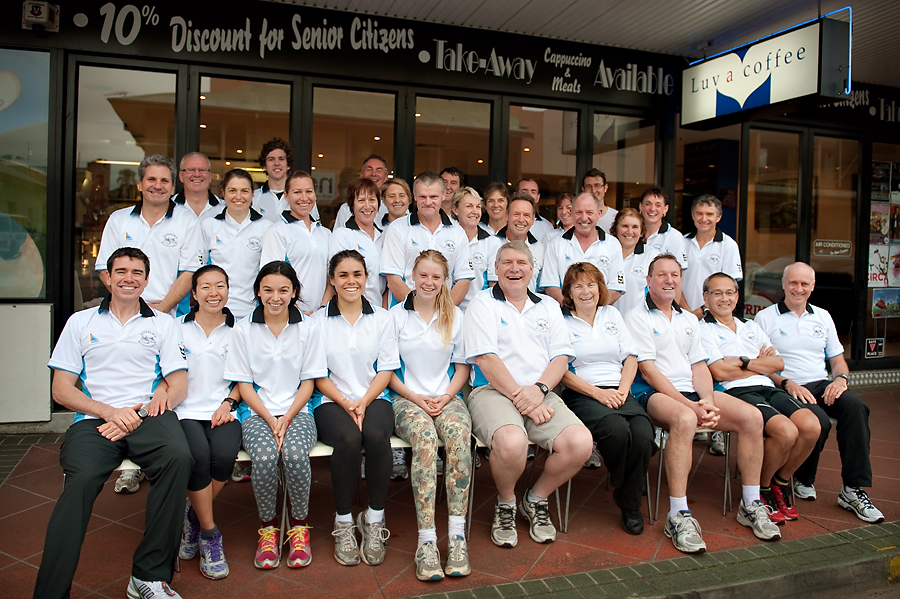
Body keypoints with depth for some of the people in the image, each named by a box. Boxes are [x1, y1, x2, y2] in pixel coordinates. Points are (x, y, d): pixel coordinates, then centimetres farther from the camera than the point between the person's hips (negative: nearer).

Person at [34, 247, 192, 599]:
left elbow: (179, 385, 9)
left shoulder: (162, 324, 18)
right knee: (82, 478, -32)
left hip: (147, 416, 0)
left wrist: (140, 413, -9)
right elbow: (61, 389, 10)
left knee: (179, 457, -33)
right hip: (93, 419, 0)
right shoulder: (81, 322, 18)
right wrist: (110, 412, -7)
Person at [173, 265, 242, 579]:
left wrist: (228, 404, -4)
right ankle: (209, 532, -9)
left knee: (225, 455, -29)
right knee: (198, 455, -30)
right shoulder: (177, 327, 10)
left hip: (223, 410, 1)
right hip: (186, 410, 0)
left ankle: (192, 516, 1)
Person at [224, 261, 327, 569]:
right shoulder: (244, 329, 5)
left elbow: (309, 381, 4)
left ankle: (298, 524, -5)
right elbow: (243, 384, 3)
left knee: (295, 453, -32)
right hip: (257, 413, 0)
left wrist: (286, 417, -10)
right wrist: (270, 419, -10)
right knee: (265, 456, -31)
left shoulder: (309, 327, 5)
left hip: (297, 412, 0)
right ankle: (267, 526, -5)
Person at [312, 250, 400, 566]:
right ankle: (343, 523, -14)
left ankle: (374, 519, -14)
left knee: (376, 435, -32)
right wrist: (345, 403, -11)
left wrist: (363, 402, -10)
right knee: (349, 438, -33)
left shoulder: (382, 318, 11)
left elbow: (387, 369, 6)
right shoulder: (318, 320, 8)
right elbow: (317, 374, 4)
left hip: (373, 397, 1)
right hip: (331, 401, -1)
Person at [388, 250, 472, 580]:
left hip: (447, 397, 2)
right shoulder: (396, 315, 7)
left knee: (459, 435, -33)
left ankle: (456, 536, -31)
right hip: (407, 398, -1)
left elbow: (462, 365, 13)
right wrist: (415, 397, -9)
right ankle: (426, 540, -34)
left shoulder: (456, 316, 13)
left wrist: (446, 396, -5)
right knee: (425, 438, -35)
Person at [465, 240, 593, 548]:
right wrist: (520, 397, -13)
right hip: (492, 391, -4)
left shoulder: (548, 307, 20)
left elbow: (561, 356, 10)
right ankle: (505, 505, 0)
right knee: (511, 442, -35)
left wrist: (539, 389, -10)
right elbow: (487, 359, -6)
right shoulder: (483, 304, 6)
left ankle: (536, 500, 7)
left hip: (541, 394, 4)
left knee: (581, 442, -22)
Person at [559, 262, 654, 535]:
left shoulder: (612, 314, 20)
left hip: (619, 392, 4)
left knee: (643, 434, -27)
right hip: (581, 395, -4)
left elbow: (630, 358, 16)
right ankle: (623, 490, -3)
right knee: (618, 431, -33)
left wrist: (623, 389, -3)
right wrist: (597, 392, -13)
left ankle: (630, 503, -4)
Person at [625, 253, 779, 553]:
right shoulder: (637, 317, 1)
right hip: (653, 393, -6)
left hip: (691, 392, 7)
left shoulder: (690, 320, 23)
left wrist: (707, 401, -6)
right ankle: (678, 516, -32)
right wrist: (689, 405, -16)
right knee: (684, 419, -38)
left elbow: (699, 367, 15)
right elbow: (648, 371, -8)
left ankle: (751, 505, 0)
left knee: (752, 416, -14)